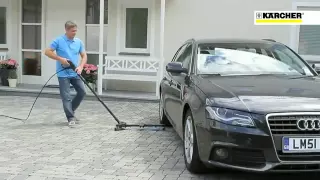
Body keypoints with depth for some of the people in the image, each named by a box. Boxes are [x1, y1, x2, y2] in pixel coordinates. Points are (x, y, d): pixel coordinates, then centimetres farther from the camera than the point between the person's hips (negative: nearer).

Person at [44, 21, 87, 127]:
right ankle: (70, 118, 2)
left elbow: (84, 56, 7)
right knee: (66, 97, -4)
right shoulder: (58, 41, -7)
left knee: (82, 92, 3)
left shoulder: (79, 42, 6)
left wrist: (80, 67, -10)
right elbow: (47, 52, -9)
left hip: (75, 73, 5)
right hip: (63, 74, -5)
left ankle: (70, 111, 21)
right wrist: (60, 59, -18)